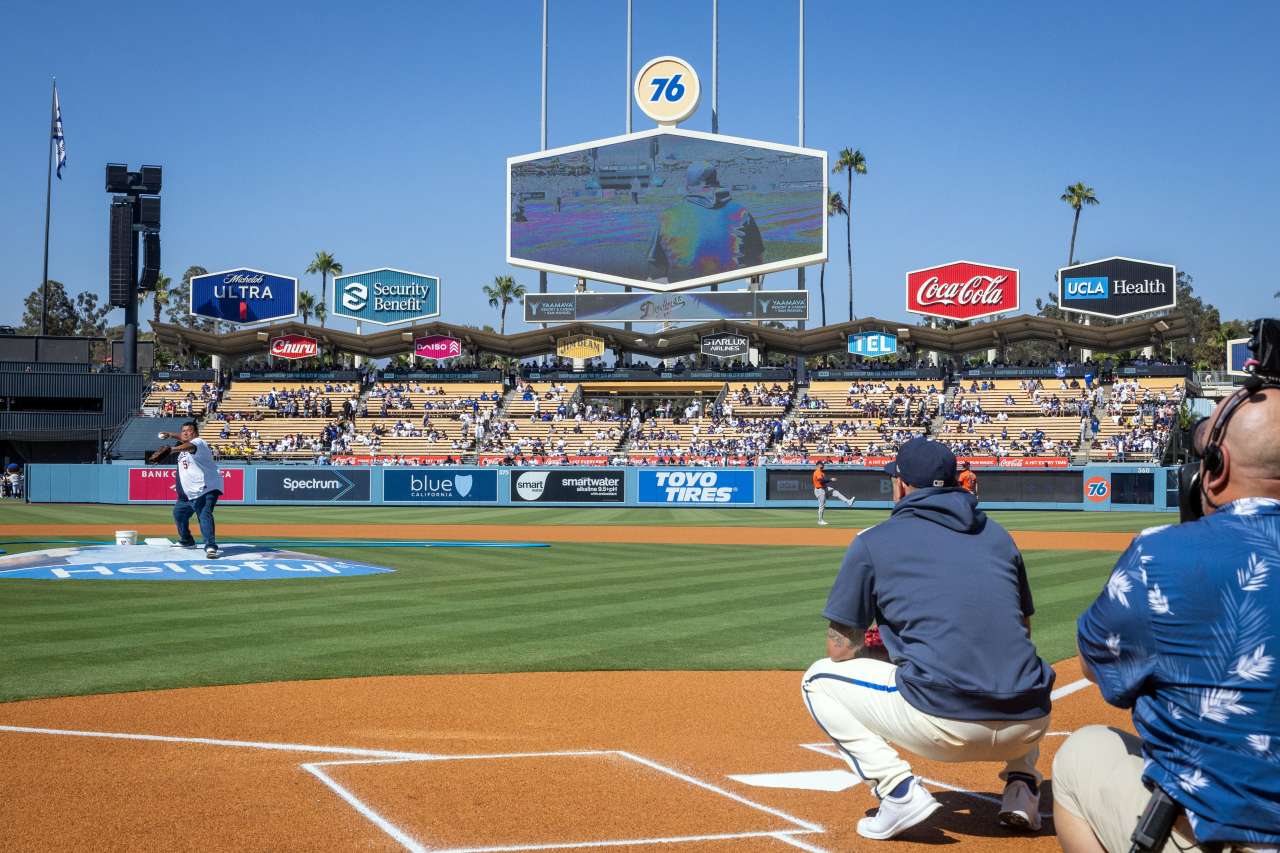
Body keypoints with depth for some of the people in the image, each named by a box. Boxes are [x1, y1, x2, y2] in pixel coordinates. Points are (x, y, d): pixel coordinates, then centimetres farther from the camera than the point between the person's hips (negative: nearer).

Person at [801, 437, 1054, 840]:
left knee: (819, 679, 17)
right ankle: (1022, 784, 17)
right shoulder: (997, 534, 18)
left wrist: (886, 647, 31)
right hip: (1027, 729, 5)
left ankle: (898, 788, 0)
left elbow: (840, 650, 8)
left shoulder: (872, 542, 6)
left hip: (943, 728, -5)